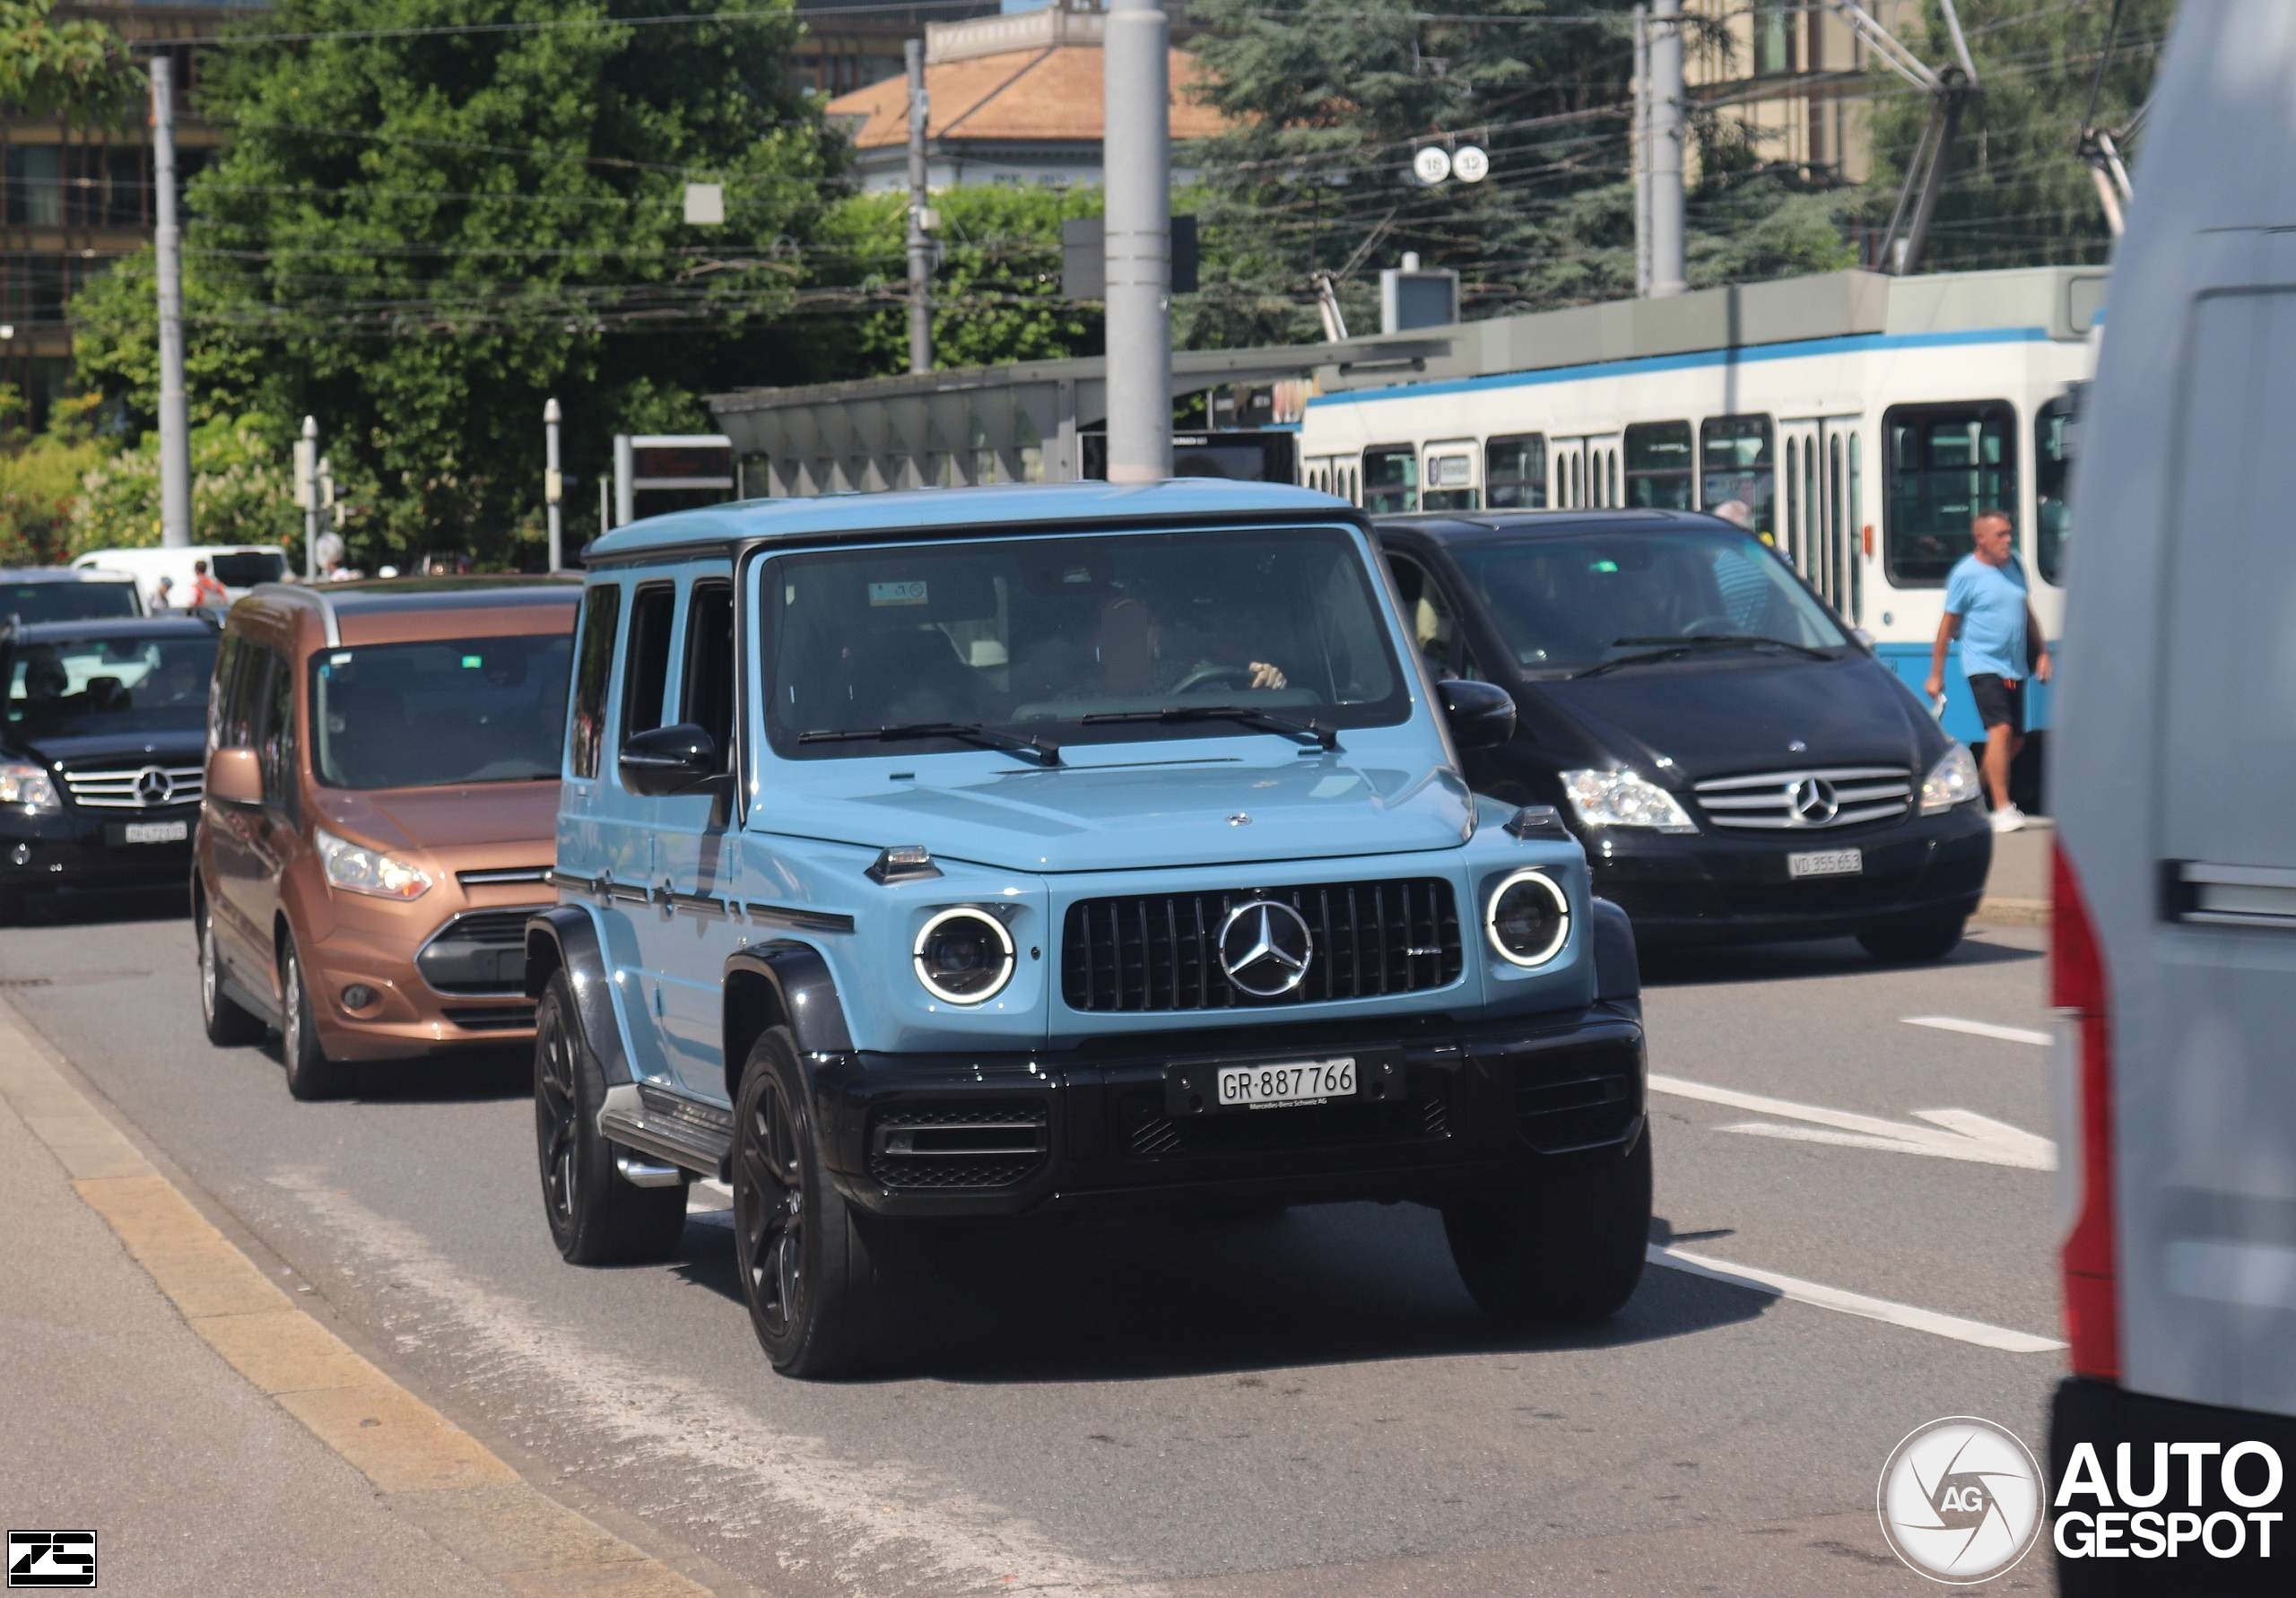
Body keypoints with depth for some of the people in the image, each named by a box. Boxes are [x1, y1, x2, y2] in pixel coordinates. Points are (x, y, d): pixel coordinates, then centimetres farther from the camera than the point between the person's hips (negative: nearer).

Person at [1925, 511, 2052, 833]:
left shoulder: (2014, 565, 9)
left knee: (2015, 741, 10)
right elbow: (1948, 625, -6)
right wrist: (1936, 675, -5)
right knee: (2000, 729, -21)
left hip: (2014, 669, 7)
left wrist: (2042, 652, 17)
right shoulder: (1967, 574, -10)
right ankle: (2002, 810, -22)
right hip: (1983, 665, -7)